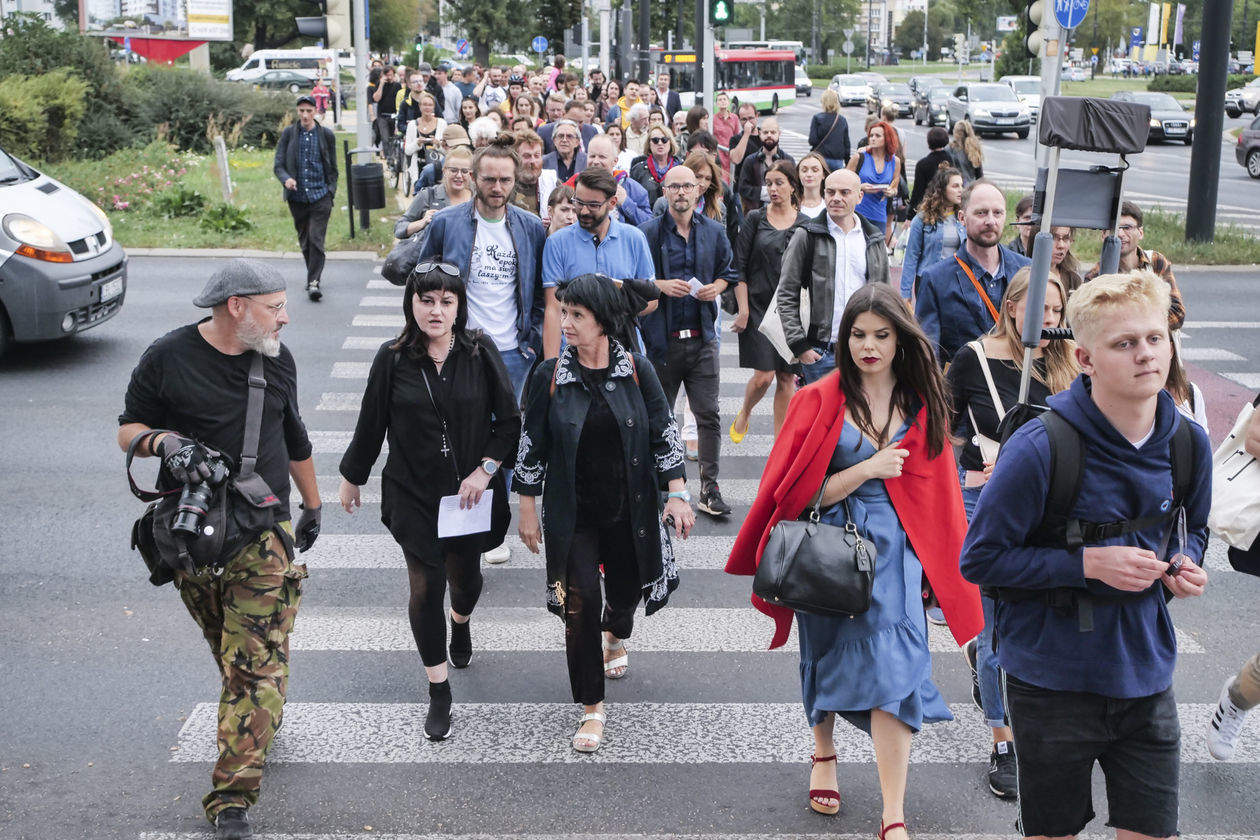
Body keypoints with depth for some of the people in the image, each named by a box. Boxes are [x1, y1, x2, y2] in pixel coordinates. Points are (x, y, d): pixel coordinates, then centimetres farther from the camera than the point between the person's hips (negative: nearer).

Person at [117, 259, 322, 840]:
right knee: (228, 651, 12)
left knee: (258, 662, -8)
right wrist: (164, 441, -19)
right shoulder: (168, 357, -4)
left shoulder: (277, 358, 8)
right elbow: (129, 428, 3)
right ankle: (259, 729, 39)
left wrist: (312, 505, 27)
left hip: (264, 531, 1)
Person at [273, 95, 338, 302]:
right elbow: (278, 165, 1)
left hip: (320, 197, -2)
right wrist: (286, 179, -19)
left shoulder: (326, 134, 3)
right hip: (297, 198, 2)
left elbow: (332, 169, 10)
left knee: (316, 239, -13)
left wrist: (331, 195, 5)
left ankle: (313, 282, -12)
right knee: (304, 241, 12)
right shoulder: (288, 134, 2)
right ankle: (314, 273, 32)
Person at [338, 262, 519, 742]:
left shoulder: (480, 353, -9)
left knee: (465, 574, 19)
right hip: (413, 495, -1)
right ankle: (439, 693, 13)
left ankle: (461, 626, 56)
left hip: (471, 492, 1)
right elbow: (370, 426, 2)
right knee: (425, 588, -2)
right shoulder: (393, 359, -8)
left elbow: (509, 422, -3)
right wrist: (351, 478, 10)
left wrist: (485, 470, -13)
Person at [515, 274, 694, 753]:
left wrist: (677, 493, -8)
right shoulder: (550, 376, -8)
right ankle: (592, 708, 7)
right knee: (580, 603, -7)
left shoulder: (637, 371, -7)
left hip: (630, 510, 1)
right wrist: (528, 511, 1)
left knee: (627, 586, 18)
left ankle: (616, 637, 56)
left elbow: (664, 432, -2)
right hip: (573, 513, -1)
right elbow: (532, 446, -1)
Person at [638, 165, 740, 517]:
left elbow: (728, 272, 19)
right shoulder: (648, 232, -3)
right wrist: (661, 285, -16)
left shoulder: (714, 231, 8)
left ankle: (709, 489, 7)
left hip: (702, 337, 2)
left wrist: (717, 287, -2)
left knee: (708, 414, 0)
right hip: (661, 338, -2)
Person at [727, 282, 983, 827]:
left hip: (894, 551, 1)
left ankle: (893, 818, -6)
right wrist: (867, 468, -18)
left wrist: (938, 564, 7)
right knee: (828, 655, 15)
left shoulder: (923, 403, 4)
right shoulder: (819, 401, -5)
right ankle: (823, 754, 44)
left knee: (892, 669, -9)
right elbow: (798, 494, -8)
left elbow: (936, 489, 12)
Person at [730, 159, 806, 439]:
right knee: (763, 375, -8)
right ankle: (744, 414, 23)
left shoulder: (806, 224, 5)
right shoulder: (755, 219, 1)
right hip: (759, 306, -2)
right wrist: (743, 309, -8)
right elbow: (739, 266, -1)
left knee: (787, 378, 3)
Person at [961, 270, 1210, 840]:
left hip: (1145, 676, 4)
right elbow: (980, 559, -15)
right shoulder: (1041, 448, -21)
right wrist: (1088, 563, -22)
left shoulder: (1189, 443, -3)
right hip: (1052, 680, -4)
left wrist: (1183, 566, -7)